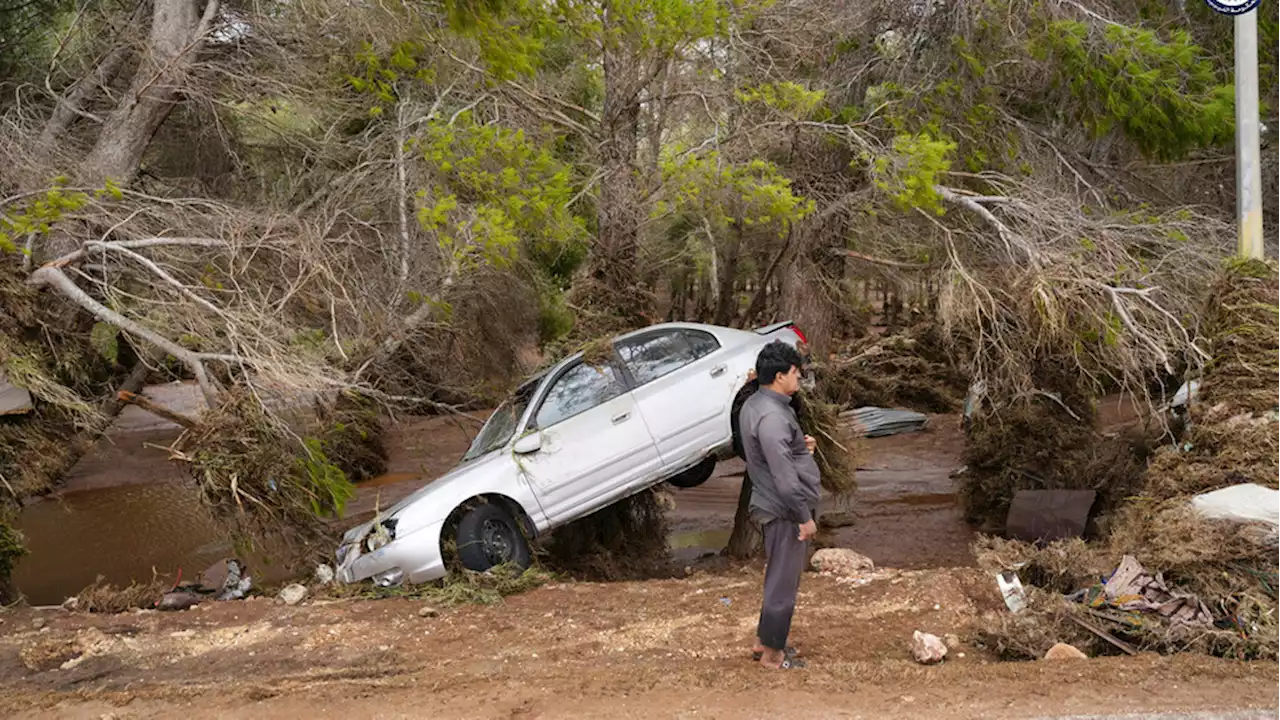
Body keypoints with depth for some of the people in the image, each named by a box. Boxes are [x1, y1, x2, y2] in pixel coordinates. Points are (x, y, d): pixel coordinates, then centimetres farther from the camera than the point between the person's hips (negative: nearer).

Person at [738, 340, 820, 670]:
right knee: (784, 581, 3)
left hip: (775, 506, 10)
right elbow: (784, 477, -26)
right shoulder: (772, 416, -26)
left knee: (780, 576, 22)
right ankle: (772, 654, 15)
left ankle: (765, 638, 34)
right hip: (785, 510, -10)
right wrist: (805, 517, -20)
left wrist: (800, 445, 8)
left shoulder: (754, 404, 6)